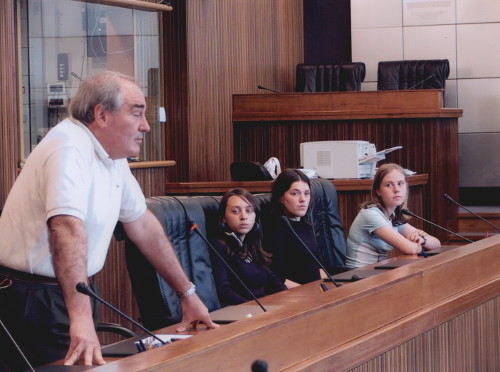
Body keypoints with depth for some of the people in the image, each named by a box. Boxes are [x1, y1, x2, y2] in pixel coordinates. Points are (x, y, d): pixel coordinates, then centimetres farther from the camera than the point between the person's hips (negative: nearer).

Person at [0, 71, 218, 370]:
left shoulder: (113, 156, 6)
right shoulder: (70, 150, -23)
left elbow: (143, 225, 14)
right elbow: (68, 230, -36)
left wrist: (187, 292, 16)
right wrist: (81, 319, -46)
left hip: (78, 291, 9)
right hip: (35, 298, -9)